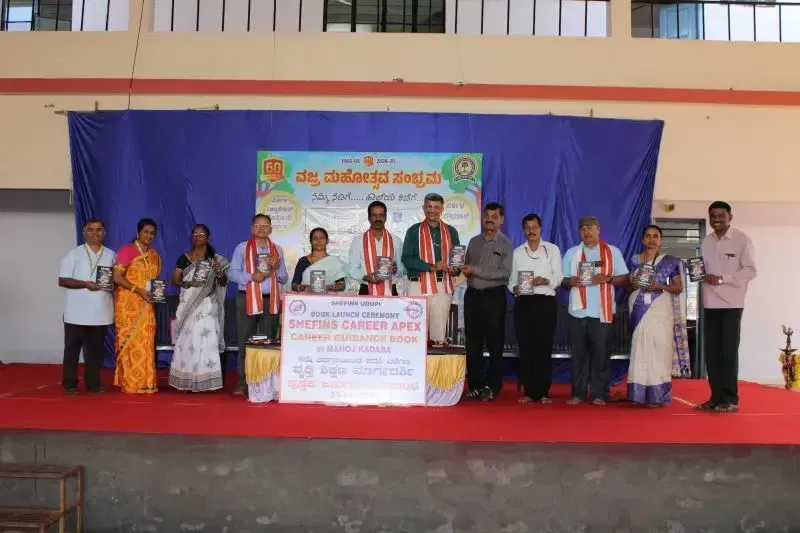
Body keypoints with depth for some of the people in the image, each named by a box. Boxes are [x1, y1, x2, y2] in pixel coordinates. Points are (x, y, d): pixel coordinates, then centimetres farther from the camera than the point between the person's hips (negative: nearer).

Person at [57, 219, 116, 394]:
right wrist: (85, 284, -18)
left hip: (101, 311, 3)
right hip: (77, 311, -3)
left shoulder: (111, 255, 10)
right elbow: (62, 280, -4)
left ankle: (93, 383, 16)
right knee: (72, 347, 4)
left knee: (96, 348, 9)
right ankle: (70, 384, 13)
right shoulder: (74, 254, 0)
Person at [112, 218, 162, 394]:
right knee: (130, 342, -3)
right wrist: (138, 290, -19)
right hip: (128, 304, -6)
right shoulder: (126, 250, -6)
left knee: (145, 343, 4)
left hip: (146, 305, 6)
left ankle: (145, 383, 8)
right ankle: (130, 383, 3)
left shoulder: (155, 255, 13)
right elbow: (117, 277, -13)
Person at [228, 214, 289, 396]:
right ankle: (243, 382, 7)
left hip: (271, 300, 3)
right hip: (247, 299, -2)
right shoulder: (242, 248, 5)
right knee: (245, 341, 0)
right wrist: (251, 277, -16)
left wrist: (276, 268, -7)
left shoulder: (277, 250, 13)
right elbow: (232, 272, -2)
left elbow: (284, 278, 14)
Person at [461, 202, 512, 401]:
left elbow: (504, 272, -12)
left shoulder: (505, 244, -2)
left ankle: (492, 387, 11)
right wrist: (464, 270, -5)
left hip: (493, 296, -4)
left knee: (494, 344, 2)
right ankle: (475, 385, 16)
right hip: (472, 295, 5)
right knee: (472, 343, 7)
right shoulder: (474, 241, 13)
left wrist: (476, 270, -15)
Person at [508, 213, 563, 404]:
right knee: (525, 347, 1)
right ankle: (528, 391, 7)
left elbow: (558, 277, 0)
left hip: (545, 302, -2)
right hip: (523, 302, 2)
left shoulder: (552, 249, 8)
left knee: (544, 347, -3)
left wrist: (546, 280, -20)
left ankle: (543, 392, 3)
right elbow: (512, 278, 11)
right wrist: (514, 288, -10)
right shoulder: (517, 252, 15)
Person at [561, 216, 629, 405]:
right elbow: (562, 281, 12)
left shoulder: (612, 251, 8)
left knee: (601, 352, 0)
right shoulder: (571, 253, 14)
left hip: (602, 311, -2)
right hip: (578, 311, 2)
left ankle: (599, 394, 6)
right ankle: (578, 393, 9)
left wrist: (608, 278, -13)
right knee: (579, 352, 4)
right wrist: (570, 280, -10)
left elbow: (624, 278, 6)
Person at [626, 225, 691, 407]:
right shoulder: (634, 261, 13)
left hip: (660, 311, -2)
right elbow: (627, 286, 18)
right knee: (640, 351, 0)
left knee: (659, 350, -7)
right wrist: (632, 284, -5)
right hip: (639, 311, 2)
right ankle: (639, 394, 4)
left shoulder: (670, 261, 5)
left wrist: (660, 286, -11)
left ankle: (657, 395, -1)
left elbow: (679, 288, 5)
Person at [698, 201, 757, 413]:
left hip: (731, 304, -5)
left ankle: (730, 399, 6)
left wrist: (722, 279, -19)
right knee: (711, 352, 6)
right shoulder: (707, 241, 12)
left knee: (729, 352, -2)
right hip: (710, 304, 5)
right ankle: (716, 397, 15)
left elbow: (750, 270, -9)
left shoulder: (742, 239, -4)